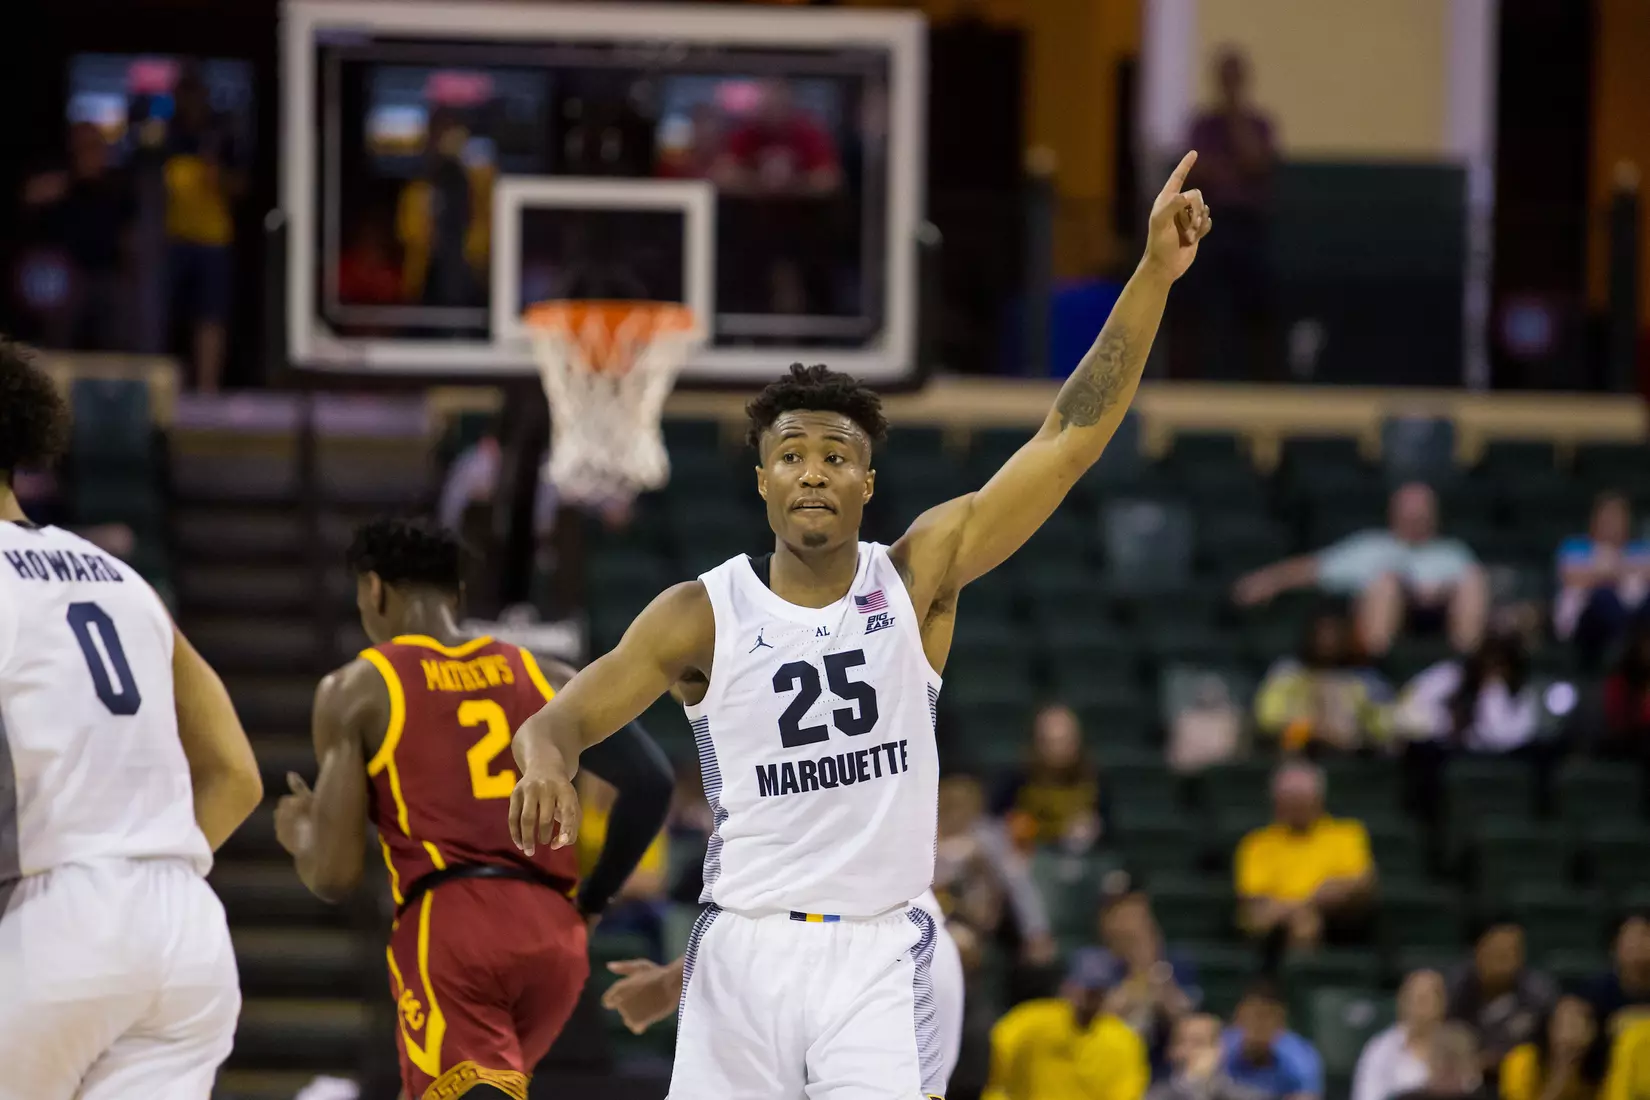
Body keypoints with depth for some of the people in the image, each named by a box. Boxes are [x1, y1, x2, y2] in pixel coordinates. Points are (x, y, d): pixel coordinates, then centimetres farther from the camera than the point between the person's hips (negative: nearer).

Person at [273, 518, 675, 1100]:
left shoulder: (356, 690, 9)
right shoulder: (547, 678, 19)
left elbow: (334, 875, 2)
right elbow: (651, 781, 5)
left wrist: (300, 836, 26)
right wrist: (590, 901, 18)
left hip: (448, 930, -5)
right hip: (553, 935, 5)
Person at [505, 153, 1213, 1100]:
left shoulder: (919, 577, -3)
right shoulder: (704, 614, -3)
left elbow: (1070, 441, -8)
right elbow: (564, 717, -6)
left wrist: (1155, 276, -15)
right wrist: (545, 762, -32)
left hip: (880, 956, -1)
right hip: (746, 948, 1)